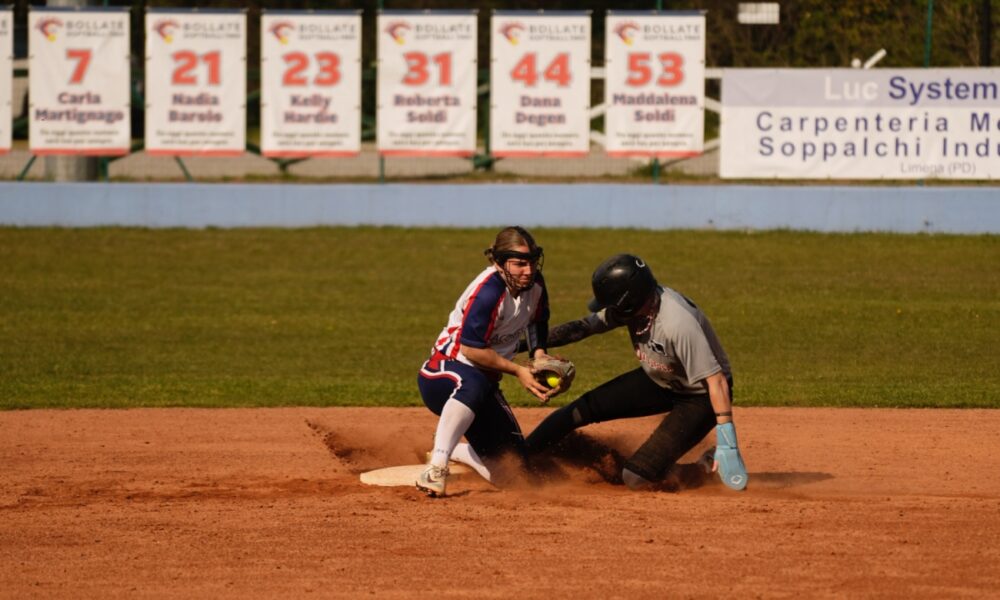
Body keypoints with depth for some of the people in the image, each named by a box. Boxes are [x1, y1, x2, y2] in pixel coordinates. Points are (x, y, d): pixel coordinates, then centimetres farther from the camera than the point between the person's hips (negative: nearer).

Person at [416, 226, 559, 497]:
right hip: (443, 371, -8)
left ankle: (454, 450, 30)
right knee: (473, 385, -47)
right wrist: (518, 371, -20)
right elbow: (471, 348, -25)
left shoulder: (534, 284, -1)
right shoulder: (489, 291, -25)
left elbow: (536, 321, 20)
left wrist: (539, 354, 2)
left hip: (483, 381, 8)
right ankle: (437, 465, -46)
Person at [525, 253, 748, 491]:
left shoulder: (678, 324, -37)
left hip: (698, 398, -8)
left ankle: (709, 468, 2)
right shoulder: (635, 304, -14)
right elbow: (583, 327, -3)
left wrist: (727, 443, -37)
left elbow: (716, 379, -36)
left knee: (638, 477, -16)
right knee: (584, 409, 2)